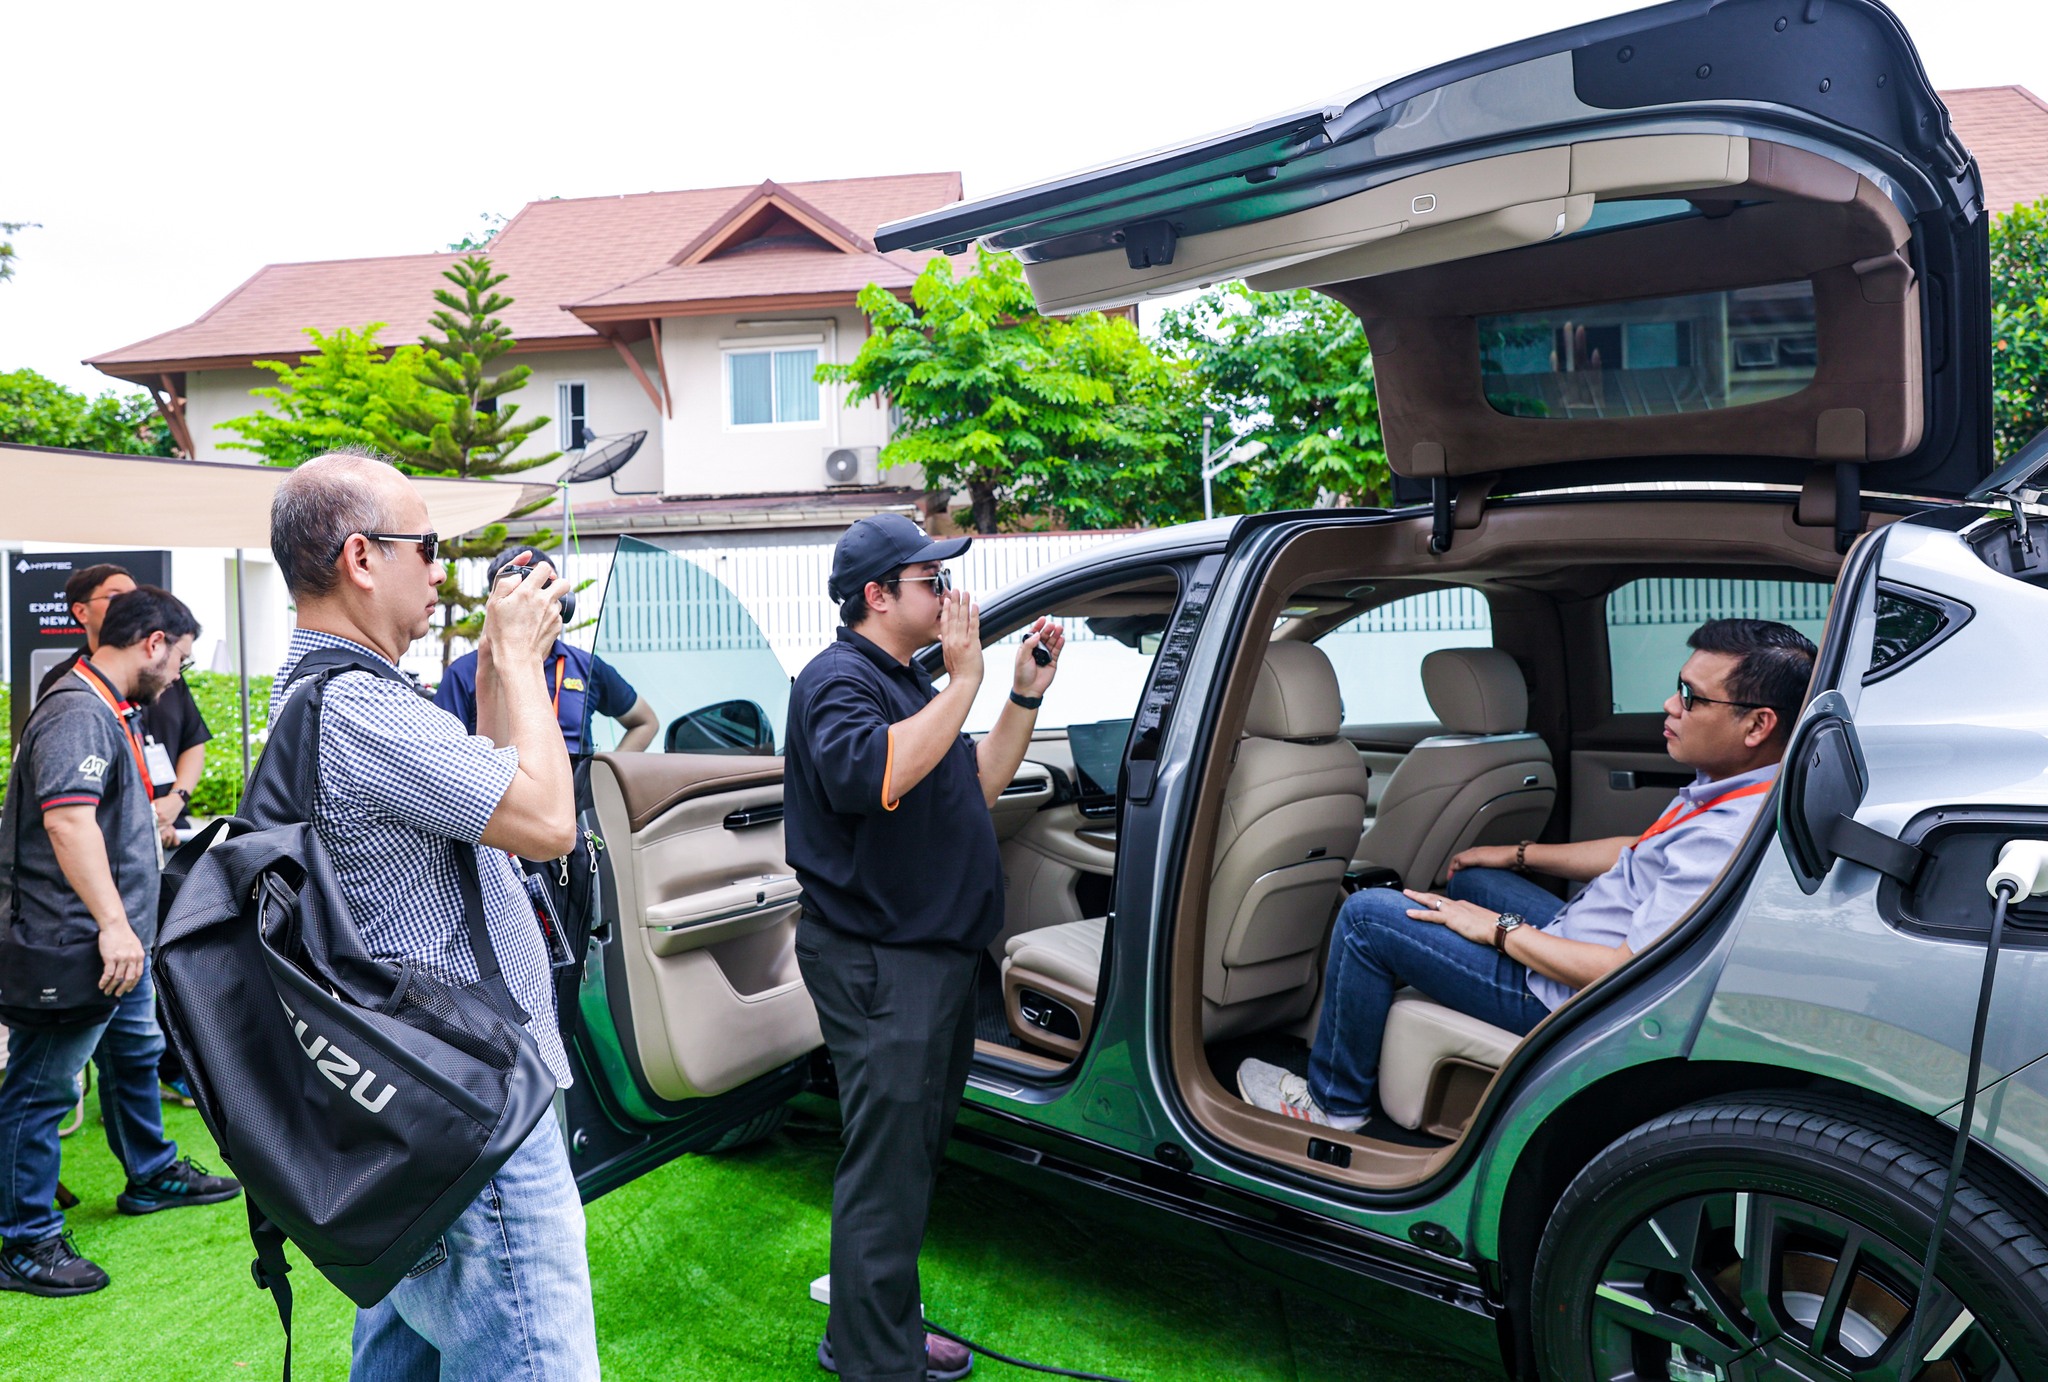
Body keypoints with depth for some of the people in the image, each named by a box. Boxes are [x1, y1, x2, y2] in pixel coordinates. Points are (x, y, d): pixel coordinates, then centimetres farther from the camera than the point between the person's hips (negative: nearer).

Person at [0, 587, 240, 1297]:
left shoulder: (109, 708, 13)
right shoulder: (79, 713, -21)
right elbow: (67, 817, -34)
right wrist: (112, 923, -39)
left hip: (118, 940, 11)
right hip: (77, 944, -11)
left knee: (136, 1052, 24)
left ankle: (152, 1175, 41)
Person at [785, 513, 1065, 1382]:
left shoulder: (907, 683, 17)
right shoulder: (839, 680, -14)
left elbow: (977, 787, 19)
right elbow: (876, 775, -34)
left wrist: (1025, 697, 10)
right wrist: (964, 681, -28)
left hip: (934, 954, 11)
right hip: (877, 963, -10)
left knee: (912, 1153, 19)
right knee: (887, 1171, -2)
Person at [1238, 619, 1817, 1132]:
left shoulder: (1730, 838, -32)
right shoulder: (1723, 787, -1)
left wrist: (1500, 930, -19)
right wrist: (1517, 855, 21)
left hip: (1565, 998, -10)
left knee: (1365, 916, -10)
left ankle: (1334, 1100, 10)